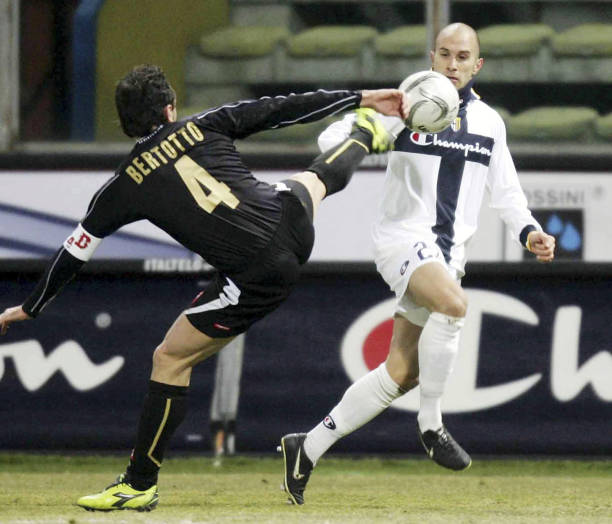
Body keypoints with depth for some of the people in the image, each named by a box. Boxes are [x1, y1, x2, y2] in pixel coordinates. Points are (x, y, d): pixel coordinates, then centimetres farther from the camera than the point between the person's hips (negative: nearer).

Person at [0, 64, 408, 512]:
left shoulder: (123, 187, 3)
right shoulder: (203, 126, 7)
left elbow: (74, 253, 12)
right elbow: (280, 110, 11)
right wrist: (361, 99, 20)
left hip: (257, 276, -4)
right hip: (291, 222, 4)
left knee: (170, 361, 8)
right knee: (316, 179, 39)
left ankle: (139, 486, 11)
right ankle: (366, 135, 72)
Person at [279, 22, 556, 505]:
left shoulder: (490, 123, 12)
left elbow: (505, 190, 21)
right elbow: (331, 141, -5)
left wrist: (528, 231, 4)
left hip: (448, 253, 6)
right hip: (404, 235, -6)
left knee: (400, 374, 2)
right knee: (453, 303, -36)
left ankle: (308, 448, 14)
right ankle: (431, 426, -22)